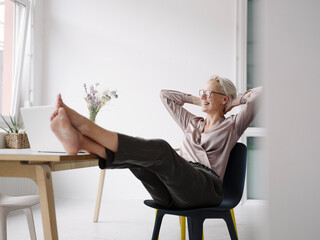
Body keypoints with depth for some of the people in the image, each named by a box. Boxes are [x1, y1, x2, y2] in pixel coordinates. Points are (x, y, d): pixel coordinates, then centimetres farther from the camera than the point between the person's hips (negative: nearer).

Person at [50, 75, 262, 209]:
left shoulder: (232, 126, 18)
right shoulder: (192, 123, 32)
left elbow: (261, 93, 8)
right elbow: (165, 95, 38)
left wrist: (236, 101, 21)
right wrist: (197, 100, 35)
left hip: (205, 188, -6)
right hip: (172, 194, 6)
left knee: (160, 149, -34)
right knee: (133, 155, -24)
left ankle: (85, 125, -42)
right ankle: (78, 140, -48)